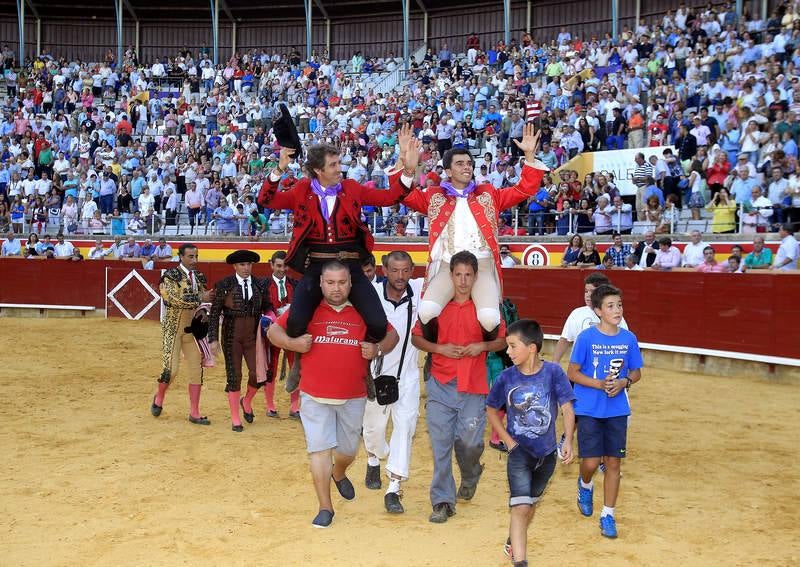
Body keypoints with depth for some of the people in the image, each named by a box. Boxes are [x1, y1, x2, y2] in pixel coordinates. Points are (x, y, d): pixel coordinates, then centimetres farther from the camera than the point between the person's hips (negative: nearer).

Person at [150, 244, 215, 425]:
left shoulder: (198, 277, 9)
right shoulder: (171, 275, -10)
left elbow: (204, 299, 17)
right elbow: (175, 299, -22)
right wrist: (200, 298, -21)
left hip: (192, 328, 5)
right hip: (173, 327, -5)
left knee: (197, 369, 1)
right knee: (170, 369, -7)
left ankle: (194, 413, 9)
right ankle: (159, 398, 25)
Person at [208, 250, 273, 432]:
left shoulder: (260, 284, 2)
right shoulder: (224, 285, -5)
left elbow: (267, 308, 11)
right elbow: (214, 313, -4)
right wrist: (213, 339, -9)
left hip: (253, 335, 2)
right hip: (231, 336, -2)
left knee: (257, 374, -6)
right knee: (234, 376, 4)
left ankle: (247, 401, 27)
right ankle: (235, 419, 17)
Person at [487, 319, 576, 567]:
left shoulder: (553, 372, -14)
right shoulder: (506, 377, -11)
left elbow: (567, 409, -12)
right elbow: (492, 411, 3)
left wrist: (568, 440, -24)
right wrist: (508, 441, -4)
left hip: (546, 453, 2)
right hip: (520, 452, -2)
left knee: (530, 503, 20)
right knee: (520, 508, -12)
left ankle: (514, 543, 44)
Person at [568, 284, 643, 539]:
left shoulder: (629, 339, 0)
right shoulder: (586, 338, -10)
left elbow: (636, 372, 10)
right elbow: (572, 373, -7)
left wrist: (624, 382, -11)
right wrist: (600, 384, -19)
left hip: (617, 410, 3)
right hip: (589, 410, -3)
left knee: (613, 463, 5)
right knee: (591, 463, -3)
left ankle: (608, 515, 19)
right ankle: (585, 486, 33)